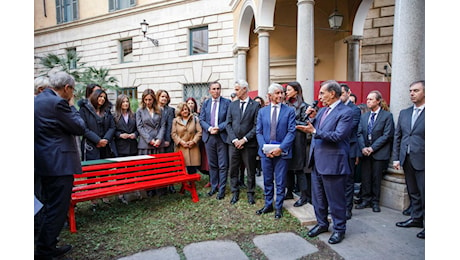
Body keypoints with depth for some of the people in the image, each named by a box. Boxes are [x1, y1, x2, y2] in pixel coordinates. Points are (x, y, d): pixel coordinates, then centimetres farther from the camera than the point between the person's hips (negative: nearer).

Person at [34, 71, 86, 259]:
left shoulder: (37, 100, 12)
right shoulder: (57, 103, -18)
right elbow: (80, 128, -10)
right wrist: (71, 106, -2)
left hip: (45, 162, 10)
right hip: (58, 164, -10)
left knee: (50, 207, 19)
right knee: (57, 209, 0)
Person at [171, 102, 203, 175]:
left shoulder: (195, 119, 8)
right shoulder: (175, 120, 9)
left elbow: (199, 131, 4)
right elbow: (173, 133, 4)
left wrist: (193, 141, -8)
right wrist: (181, 142, -9)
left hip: (192, 148, 0)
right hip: (180, 148, 0)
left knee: (192, 170, -3)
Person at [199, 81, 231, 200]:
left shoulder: (227, 102, -1)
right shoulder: (205, 103, 10)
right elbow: (201, 119, 6)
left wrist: (219, 128, -17)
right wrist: (209, 128, -11)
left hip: (222, 136, -3)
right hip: (209, 137, 4)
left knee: (223, 165, 2)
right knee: (212, 164, 13)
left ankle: (221, 189, 11)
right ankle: (214, 187, 26)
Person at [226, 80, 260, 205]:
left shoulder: (255, 105, -2)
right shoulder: (232, 105, 9)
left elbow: (256, 125, -7)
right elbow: (228, 124, 6)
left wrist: (244, 139, -13)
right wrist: (234, 139, -7)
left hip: (249, 143, -3)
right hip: (233, 142, 3)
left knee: (251, 170, 7)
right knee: (233, 169, 8)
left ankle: (250, 193, 22)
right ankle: (235, 193, 22)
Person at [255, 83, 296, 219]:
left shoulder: (290, 111, 0)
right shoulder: (262, 111, 8)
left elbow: (291, 131, -7)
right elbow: (258, 132, 5)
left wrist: (281, 148, -17)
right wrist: (264, 148, -10)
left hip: (282, 152, -2)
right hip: (265, 151, 2)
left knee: (280, 182, 7)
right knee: (267, 180, 13)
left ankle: (278, 207, 22)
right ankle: (268, 205, 29)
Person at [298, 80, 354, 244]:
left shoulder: (345, 112, -13)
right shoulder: (322, 110, 12)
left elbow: (338, 136, -23)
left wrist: (314, 131, -24)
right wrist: (312, 118, -2)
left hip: (333, 163, -8)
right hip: (317, 161, 8)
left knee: (335, 199, 7)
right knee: (318, 196, 18)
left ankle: (339, 229, 25)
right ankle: (322, 223, 36)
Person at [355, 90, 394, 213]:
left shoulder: (387, 115, -4)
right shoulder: (364, 116, 11)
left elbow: (387, 135, -10)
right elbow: (359, 133, 6)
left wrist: (372, 148, -13)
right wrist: (363, 148, -9)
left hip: (379, 152, -4)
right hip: (365, 152, 4)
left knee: (376, 178, 5)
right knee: (365, 177, 6)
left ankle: (375, 202, 18)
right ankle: (365, 200, 19)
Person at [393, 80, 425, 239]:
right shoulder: (404, 113, 11)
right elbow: (397, 137, 11)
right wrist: (396, 158, 7)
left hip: (422, 160, -5)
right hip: (406, 159, 5)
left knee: (424, 193, 2)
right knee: (413, 192, 16)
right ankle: (416, 218, 29)